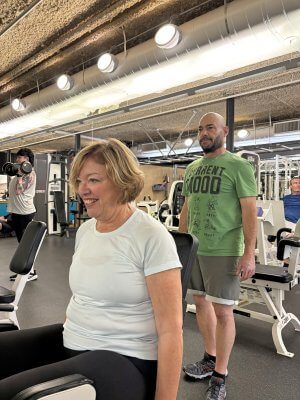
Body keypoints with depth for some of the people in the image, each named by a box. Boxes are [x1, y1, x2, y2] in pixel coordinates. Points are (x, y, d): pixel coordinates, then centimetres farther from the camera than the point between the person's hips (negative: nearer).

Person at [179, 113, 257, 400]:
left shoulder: (239, 166, -7)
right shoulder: (192, 169, 11)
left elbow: (249, 211, -11)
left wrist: (249, 254, -17)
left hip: (223, 252, -6)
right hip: (193, 249, 6)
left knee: (222, 311, 3)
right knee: (201, 303, 16)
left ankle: (220, 375, 21)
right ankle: (209, 359, 36)